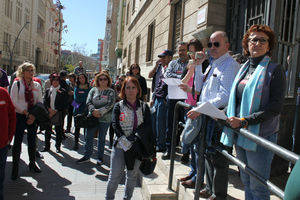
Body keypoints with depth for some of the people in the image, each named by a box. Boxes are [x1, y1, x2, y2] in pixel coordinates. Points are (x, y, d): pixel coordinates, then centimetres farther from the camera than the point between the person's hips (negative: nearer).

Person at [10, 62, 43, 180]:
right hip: (20, 116, -3)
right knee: (17, 141, 0)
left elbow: (40, 101, 6)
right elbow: (14, 102, -8)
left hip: (33, 117, 3)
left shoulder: (37, 85, 7)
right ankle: (15, 167, 12)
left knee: (32, 141, 11)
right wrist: (27, 113, -14)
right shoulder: (17, 84, -2)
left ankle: (32, 163, 25)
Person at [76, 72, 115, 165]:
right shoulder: (93, 90, 8)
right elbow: (88, 102, 2)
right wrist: (93, 110, -16)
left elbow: (110, 104, -10)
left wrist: (100, 111, -19)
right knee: (89, 137, 7)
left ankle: (100, 157, 22)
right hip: (92, 117, 3)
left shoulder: (111, 92, 0)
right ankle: (87, 156, 22)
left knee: (101, 139, 9)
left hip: (105, 118, -2)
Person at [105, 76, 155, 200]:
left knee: (133, 175, 12)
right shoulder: (118, 106, 4)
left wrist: (135, 137, -16)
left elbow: (147, 126, -3)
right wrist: (124, 140, -17)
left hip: (137, 146, 1)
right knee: (115, 175, 1)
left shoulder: (144, 107, 6)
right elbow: (115, 124, -5)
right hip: (120, 144, -1)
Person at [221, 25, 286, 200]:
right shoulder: (244, 68, 13)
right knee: (246, 182, 18)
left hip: (261, 136, -6)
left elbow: (276, 107, -15)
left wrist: (244, 121, -20)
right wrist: (228, 116, 5)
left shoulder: (275, 70, -6)